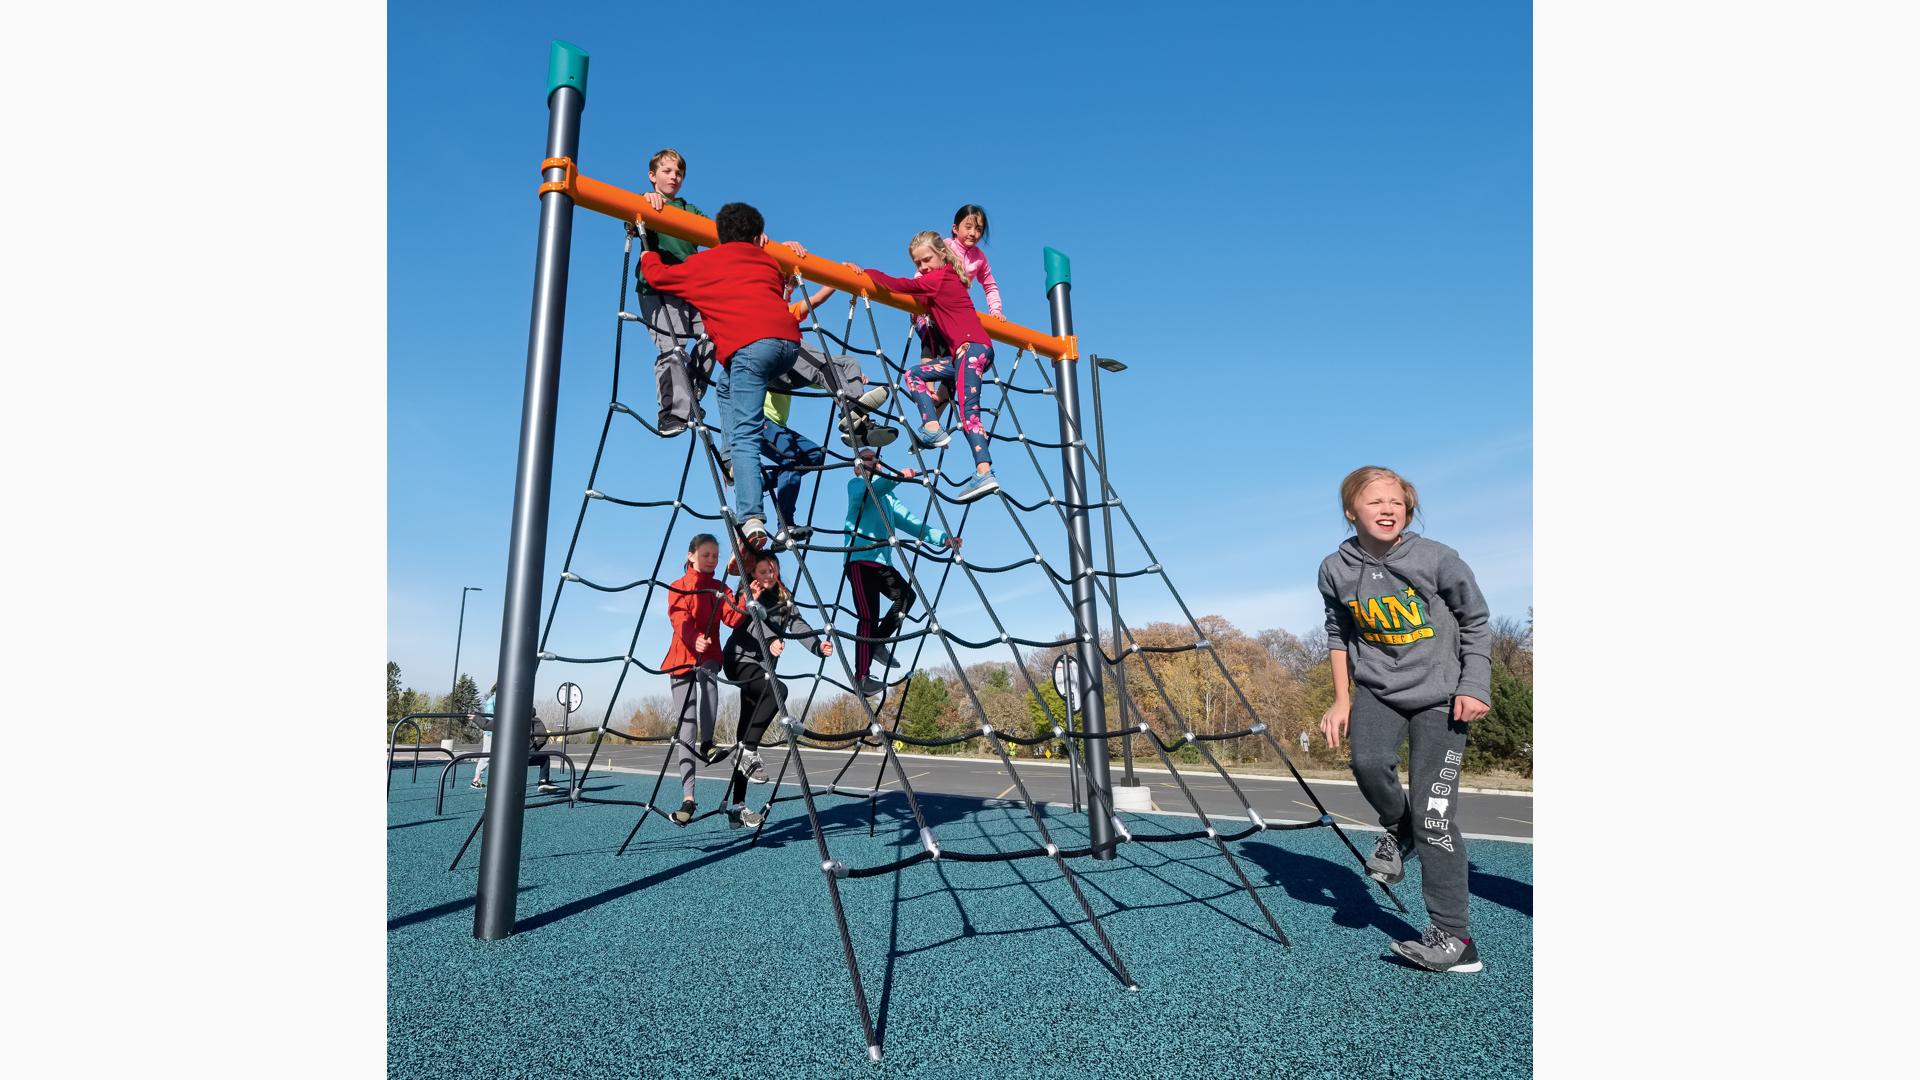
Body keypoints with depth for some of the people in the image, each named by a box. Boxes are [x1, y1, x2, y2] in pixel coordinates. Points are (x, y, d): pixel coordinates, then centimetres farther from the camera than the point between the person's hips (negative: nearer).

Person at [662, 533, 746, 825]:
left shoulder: (721, 589, 12)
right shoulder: (678, 588, 5)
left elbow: (733, 618, -6)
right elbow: (680, 619, -15)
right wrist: (695, 639, -36)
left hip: (709, 657, 1)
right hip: (683, 658, -1)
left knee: (705, 673, -36)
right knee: (685, 731, -6)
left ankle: (707, 741, -29)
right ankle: (687, 798, -4)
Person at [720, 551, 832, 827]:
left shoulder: (784, 600, 14)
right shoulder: (746, 595, -1)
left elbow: (798, 625, -4)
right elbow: (754, 620, -21)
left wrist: (818, 645, -24)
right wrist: (770, 641, -41)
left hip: (762, 667, 6)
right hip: (740, 661, -6)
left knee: (748, 730, 3)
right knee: (777, 690, -32)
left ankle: (737, 805, 4)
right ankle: (749, 751, -23)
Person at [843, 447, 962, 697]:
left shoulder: (888, 497, 25)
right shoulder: (855, 485, 5)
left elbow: (910, 522, 17)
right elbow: (872, 487, -19)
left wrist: (942, 537, 5)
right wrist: (897, 476, -37)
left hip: (882, 562, 7)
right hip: (860, 560, -7)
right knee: (869, 617, -12)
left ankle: (878, 643, 17)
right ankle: (861, 677, -9)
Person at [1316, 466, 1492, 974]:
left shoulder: (1438, 559, -13)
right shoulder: (1336, 570, -5)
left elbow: (1476, 622, 0)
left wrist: (1474, 688, -7)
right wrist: (1341, 700, 5)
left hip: (1440, 693, -2)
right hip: (1377, 689, 2)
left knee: (1434, 816, -7)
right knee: (1368, 762, -28)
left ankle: (1454, 938, 6)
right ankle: (1398, 830, 7)